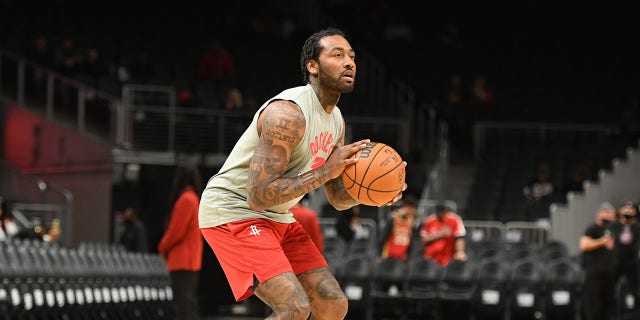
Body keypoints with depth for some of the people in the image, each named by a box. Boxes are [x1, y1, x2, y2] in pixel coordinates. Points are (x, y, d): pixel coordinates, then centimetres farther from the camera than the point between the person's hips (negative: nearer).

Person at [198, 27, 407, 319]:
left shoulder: (335, 120, 7)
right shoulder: (288, 113, -24)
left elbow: (338, 198, 15)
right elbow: (259, 195, -29)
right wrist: (326, 171, -26)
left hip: (277, 218, 10)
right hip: (233, 211, -10)